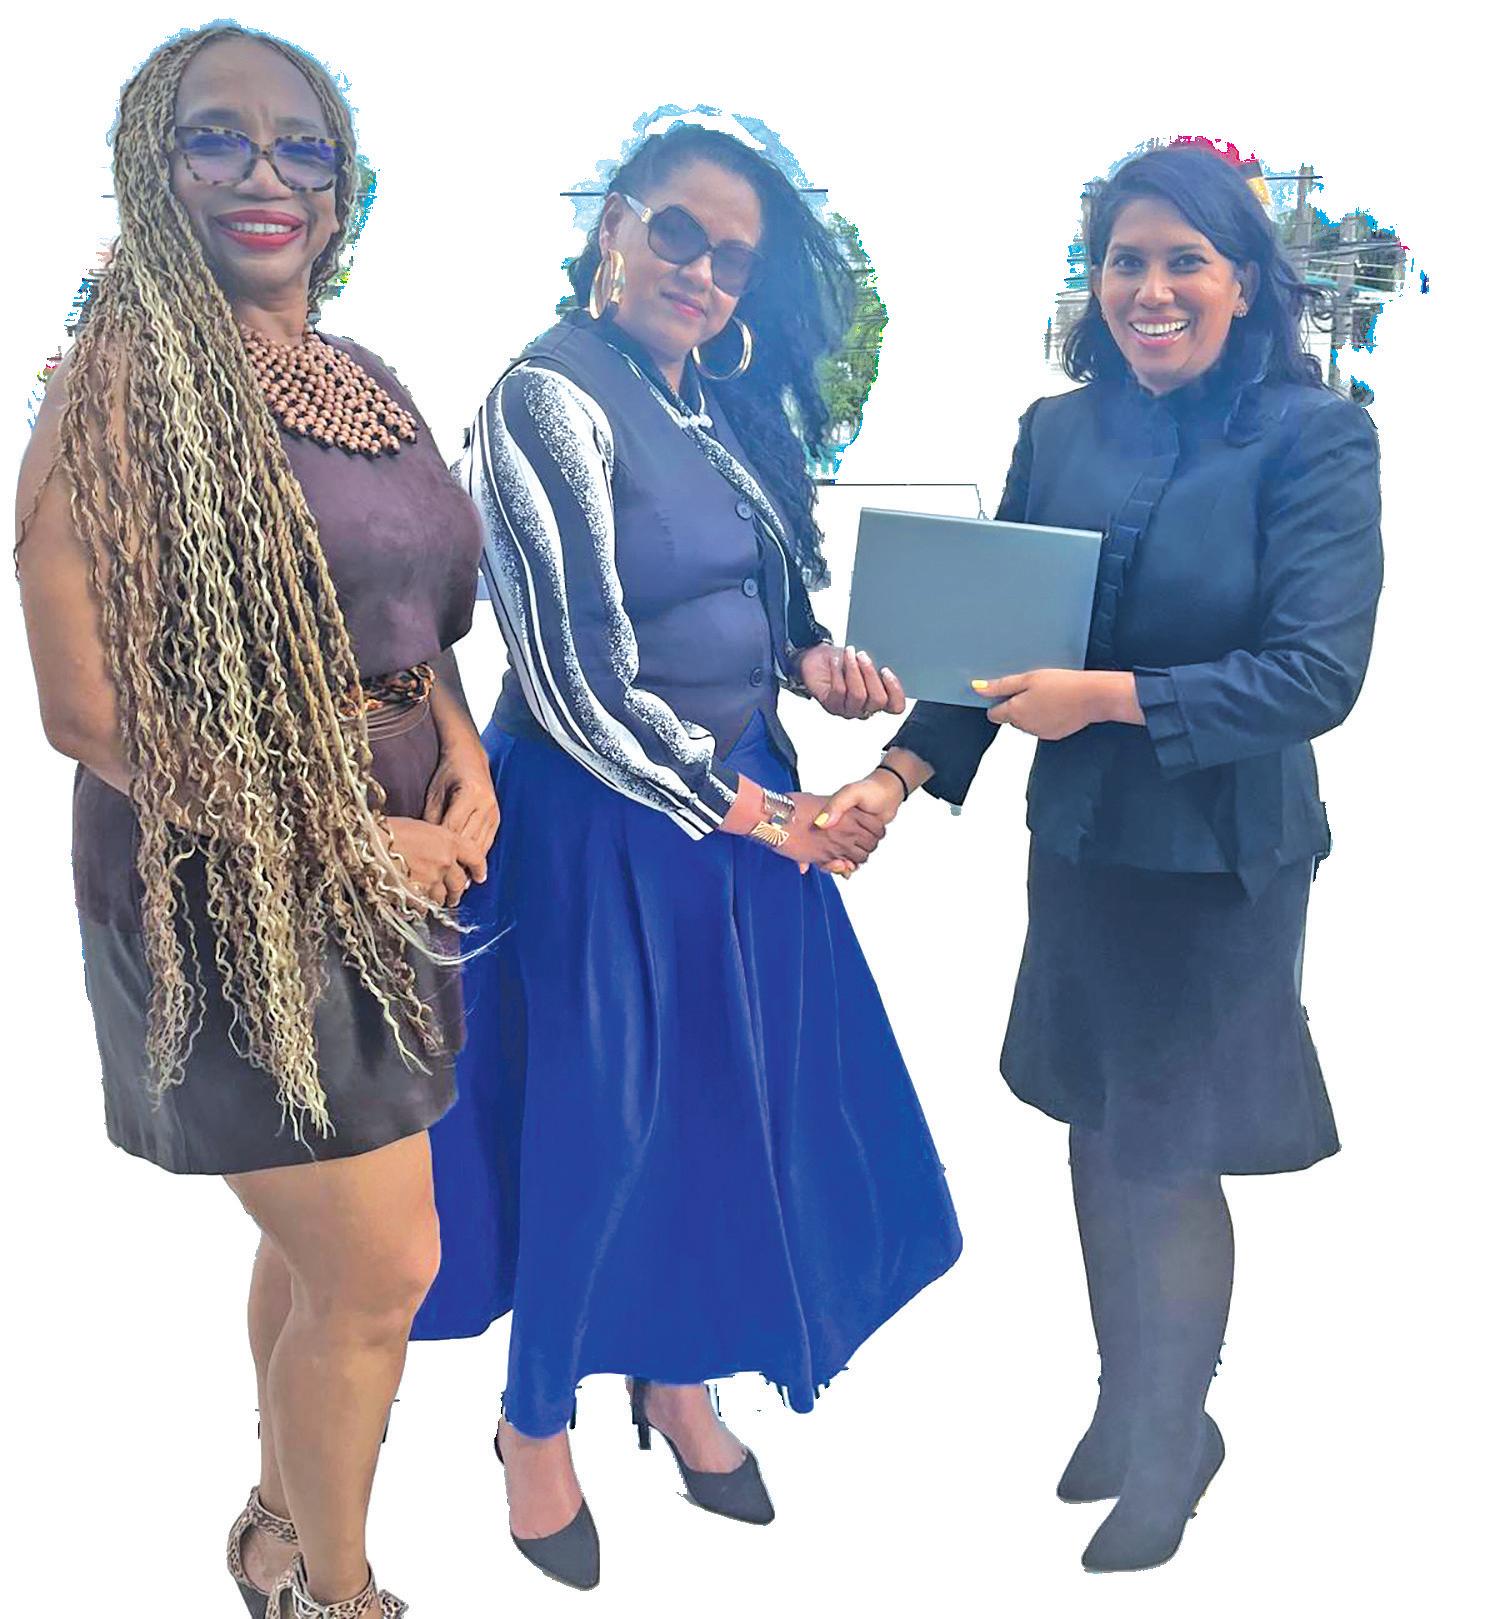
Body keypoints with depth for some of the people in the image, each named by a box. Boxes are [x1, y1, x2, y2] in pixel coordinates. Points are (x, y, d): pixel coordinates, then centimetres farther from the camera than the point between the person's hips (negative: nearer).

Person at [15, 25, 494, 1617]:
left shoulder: (364, 384, 8)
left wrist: (465, 758, -4)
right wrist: (350, 847, -16)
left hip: (394, 876, 7)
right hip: (233, 892, -7)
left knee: (318, 1237, 20)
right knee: (382, 1267, 2)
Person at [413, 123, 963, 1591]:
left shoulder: (722, 405, 8)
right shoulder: (551, 399, -16)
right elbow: (579, 685, -21)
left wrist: (812, 658, -4)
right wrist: (760, 814, -13)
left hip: (744, 797, 7)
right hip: (608, 824, -7)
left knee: (726, 1100, 16)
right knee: (600, 1122, 6)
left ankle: (677, 1376, 39)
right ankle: (537, 1418, 31)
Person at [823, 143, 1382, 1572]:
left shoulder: (1313, 437, -12)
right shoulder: (1058, 431, 2)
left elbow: (1317, 673, -18)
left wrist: (1112, 695, -23)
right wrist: (903, 772, -8)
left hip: (1219, 857, -4)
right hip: (1079, 840, 5)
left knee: (1165, 1160, 6)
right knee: (1096, 1135, 16)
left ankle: (1175, 1438, 32)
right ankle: (1121, 1402, 40)